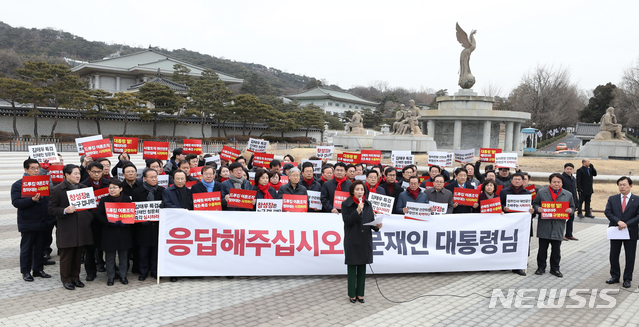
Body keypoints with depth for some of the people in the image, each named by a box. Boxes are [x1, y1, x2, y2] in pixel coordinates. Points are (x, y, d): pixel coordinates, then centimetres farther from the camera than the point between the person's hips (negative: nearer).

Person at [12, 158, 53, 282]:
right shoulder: (18, 185, -3)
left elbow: (49, 200, 10)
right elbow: (16, 202, -14)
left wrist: (50, 218, -2)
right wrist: (32, 200, -27)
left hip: (42, 222, 4)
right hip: (28, 223, -4)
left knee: (40, 248, 12)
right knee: (26, 249, 7)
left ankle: (38, 269, 24)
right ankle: (26, 272, 18)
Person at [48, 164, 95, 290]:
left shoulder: (83, 188, 11)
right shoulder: (57, 190, -5)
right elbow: (51, 209, -7)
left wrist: (90, 218, 6)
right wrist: (65, 211, -23)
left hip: (81, 228, 5)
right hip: (66, 230, -5)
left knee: (78, 255, 13)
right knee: (66, 256, 5)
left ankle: (75, 277, 25)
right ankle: (66, 280, 17)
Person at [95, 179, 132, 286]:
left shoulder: (127, 200, 3)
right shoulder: (104, 200, 0)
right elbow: (98, 215, -5)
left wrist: (125, 222, -13)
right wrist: (109, 222, -18)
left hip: (124, 232, 1)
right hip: (109, 233, -1)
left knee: (123, 255, 9)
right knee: (110, 256, 6)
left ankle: (123, 275, 22)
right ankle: (110, 277, 19)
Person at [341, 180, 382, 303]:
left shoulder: (368, 204, 8)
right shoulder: (346, 204, -5)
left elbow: (371, 221, 10)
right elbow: (347, 221, -13)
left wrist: (376, 226, -11)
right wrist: (357, 211, -23)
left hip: (365, 240, 4)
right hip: (352, 240, -4)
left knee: (362, 267, 9)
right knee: (352, 267, 1)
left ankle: (360, 293, 19)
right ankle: (352, 294, 13)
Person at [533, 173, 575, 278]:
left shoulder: (568, 194, 9)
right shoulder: (541, 192, 4)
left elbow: (572, 207, 16)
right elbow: (535, 204, 10)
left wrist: (570, 210, -6)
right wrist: (538, 209, -11)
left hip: (559, 226, 1)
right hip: (544, 225, -1)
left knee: (556, 249, 6)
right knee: (542, 248, 5)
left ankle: (555, 268, 20)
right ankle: (541, 267, 18)